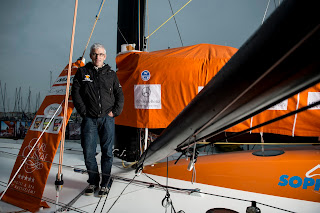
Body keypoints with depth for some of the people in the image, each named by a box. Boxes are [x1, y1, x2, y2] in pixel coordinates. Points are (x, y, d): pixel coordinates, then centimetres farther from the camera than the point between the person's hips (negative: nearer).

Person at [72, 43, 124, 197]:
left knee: (107, 152, 2)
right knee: (88, 152, 0)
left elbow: (119, 95, 12)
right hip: (89, 119, 0)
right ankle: (93, 182, 19)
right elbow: (75, 93, 4)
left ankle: (105, 184, 14)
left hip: (107, 118, 1)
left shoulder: (111, 74, 10)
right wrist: (83, 111, -3)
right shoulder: (82, 72, 7)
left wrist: (115, 112, 2)